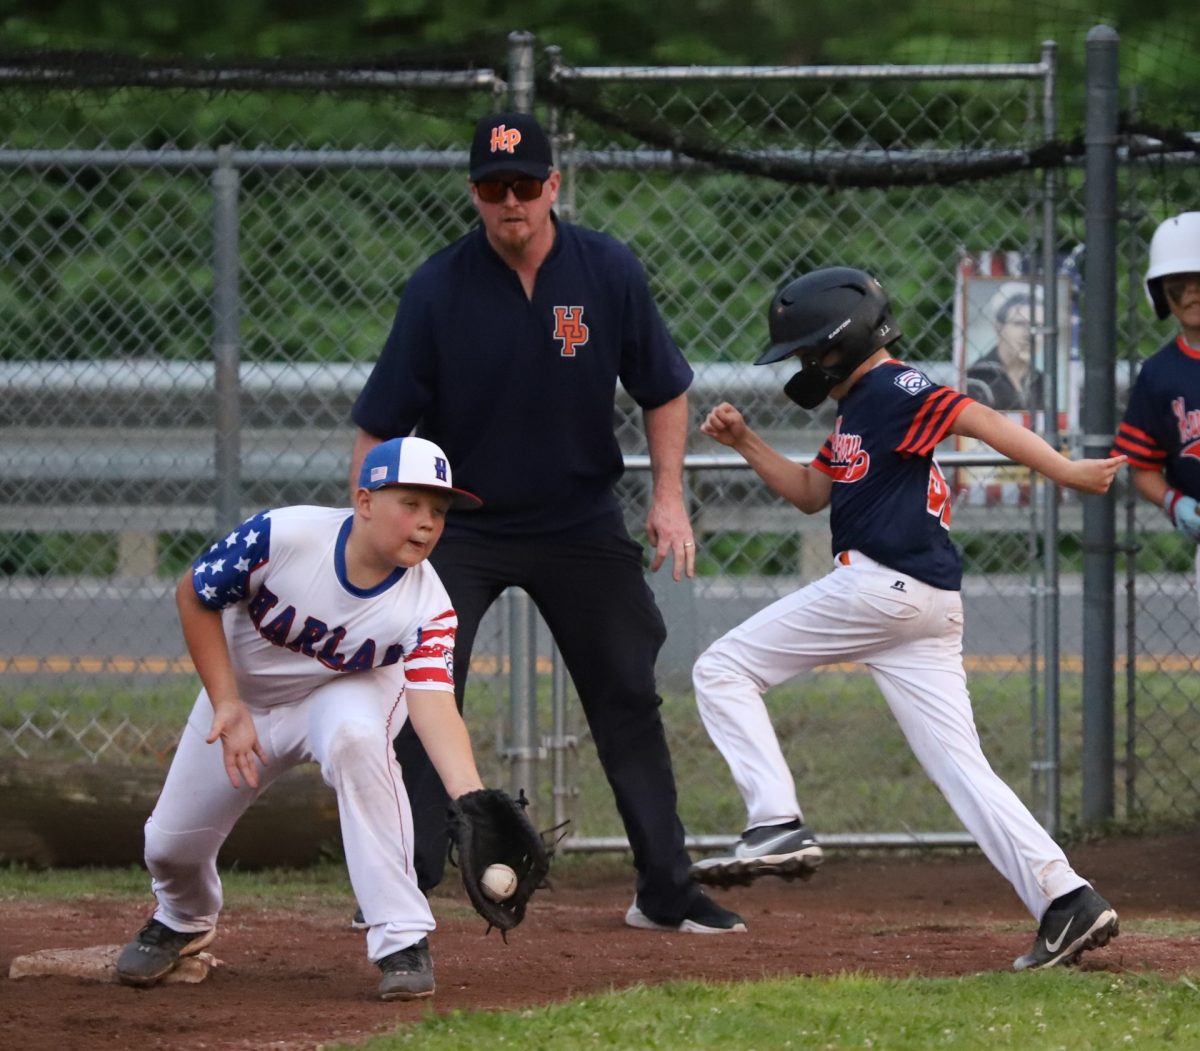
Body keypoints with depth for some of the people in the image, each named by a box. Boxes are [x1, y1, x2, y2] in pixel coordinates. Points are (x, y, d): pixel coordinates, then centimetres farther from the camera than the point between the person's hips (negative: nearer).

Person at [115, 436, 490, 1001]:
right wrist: (227, 707, -21)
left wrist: (470, 798, -56)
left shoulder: (428, 608, -29)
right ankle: (185, 921, 46)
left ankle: (402, 939, -32)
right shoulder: (283, 535, -31)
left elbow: (433, 703, -39)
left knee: (353, 736, -37)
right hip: (242, 691, 2)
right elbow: (194, 595, -16)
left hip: (345, 693, -1)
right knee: (170, 845, 5)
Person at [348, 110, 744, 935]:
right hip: (461, 526, -2)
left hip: (580, 521, 2)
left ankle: (666, 891, 14)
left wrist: (669, 494, -8)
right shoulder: (438, 288, -15)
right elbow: (381, 424, -11)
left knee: (629, 698, 5)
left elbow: (663, 390, 3)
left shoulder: (609, 271, -9)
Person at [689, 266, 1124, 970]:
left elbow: (979, 418, -20)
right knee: (962, 765, 3)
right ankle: (1065, 897, -10)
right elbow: (811, 492, 34)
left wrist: (1066, 472, -31)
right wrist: (745, 442, 23)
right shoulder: (859, 408, 23)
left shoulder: (893, 389, -7)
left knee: (722, 670, 2)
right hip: (931, 608, 10)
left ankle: (777, 825, -10)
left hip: (877, 588, -10)